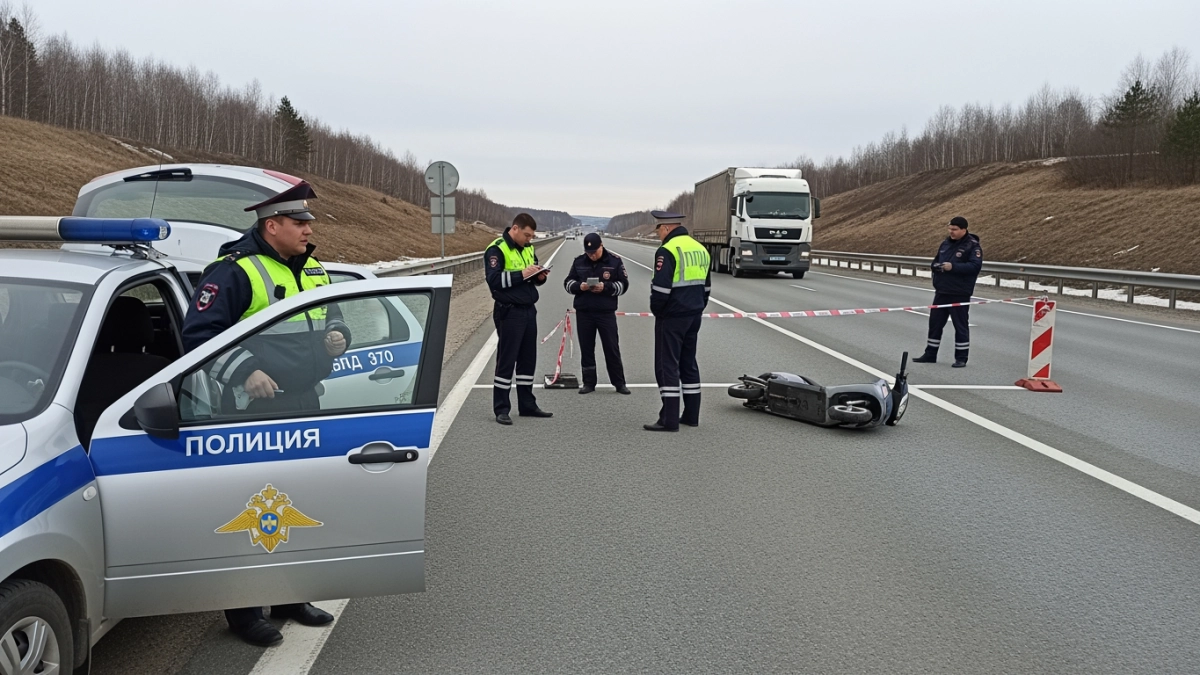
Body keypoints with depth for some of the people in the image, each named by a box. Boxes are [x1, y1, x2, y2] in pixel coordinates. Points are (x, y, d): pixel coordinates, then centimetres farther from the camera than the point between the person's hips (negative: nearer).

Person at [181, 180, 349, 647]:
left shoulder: (312, 271, 13)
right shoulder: (235, 272, -12)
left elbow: (332, 314, 27)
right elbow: (198, 333, -15)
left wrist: (336, 334, 4)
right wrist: (245, 371, -23)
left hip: (305, 405, 8)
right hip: (255, 409, -8)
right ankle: (243, 611, 8)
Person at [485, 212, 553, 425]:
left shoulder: (528, 248, 13)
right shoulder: (497, 250, -11)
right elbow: (494, 280, -19)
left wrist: (540, 276, -1)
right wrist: (522, 274, -23)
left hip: (529, 310, 8)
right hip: (509, 312, -8)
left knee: (528, 359, 12)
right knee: (506, 361, -3)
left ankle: (527, 405, 22)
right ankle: (501, 409, 4)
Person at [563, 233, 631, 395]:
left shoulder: (615, 261, -2)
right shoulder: (579, 262, 5)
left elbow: (623, 284, -2)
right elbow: (568, 283, 8)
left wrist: (605, 287, -18)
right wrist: (579, 286, -14)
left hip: (606, 312, -2)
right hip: (583, 312, 2)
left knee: (612, 348, 2)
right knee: (586, 349, 7)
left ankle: (619, 383, 10)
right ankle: (589, 383, 16)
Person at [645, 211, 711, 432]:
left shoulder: (667, 251, -16)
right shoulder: (699, 248, 12)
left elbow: (661, 287, -20)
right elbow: (706, 286, 18)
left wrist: (656, 309, -4)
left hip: (671, 317, -8)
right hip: (694, 316, 9)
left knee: (667, 365, -4)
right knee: (689, 363, 16)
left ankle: (669, 419, -5)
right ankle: (691, 415, 20)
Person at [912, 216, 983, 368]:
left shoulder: (972, 246, -9)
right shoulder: (946, 243, 13)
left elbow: (975, 266, -20)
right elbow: (935, 261, 21)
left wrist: (953, 267, -26)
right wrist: (936, 266, -4)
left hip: (960, 294, -7)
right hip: (942, 291, 7)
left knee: (960, 325, 1)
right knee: (935, 322, 12)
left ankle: (961, 358, 8)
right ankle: (930, 354, 21)